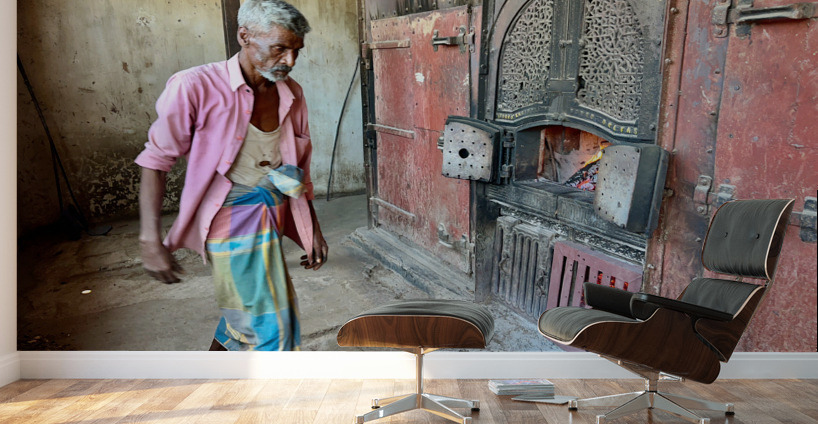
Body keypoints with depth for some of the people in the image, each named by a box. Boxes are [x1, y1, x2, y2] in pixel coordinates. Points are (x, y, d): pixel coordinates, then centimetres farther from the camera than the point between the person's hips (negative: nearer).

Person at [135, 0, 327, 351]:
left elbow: (299, 168, 12)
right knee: (270, 329, -4)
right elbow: (156, 161, -10)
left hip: (269, 223, 6)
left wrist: (313, 230, 12)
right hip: (234, 224, -6)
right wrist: (150, 241, -15)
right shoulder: (197, 87, -15)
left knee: (241, 321, 20)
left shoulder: (291, 94, 3)